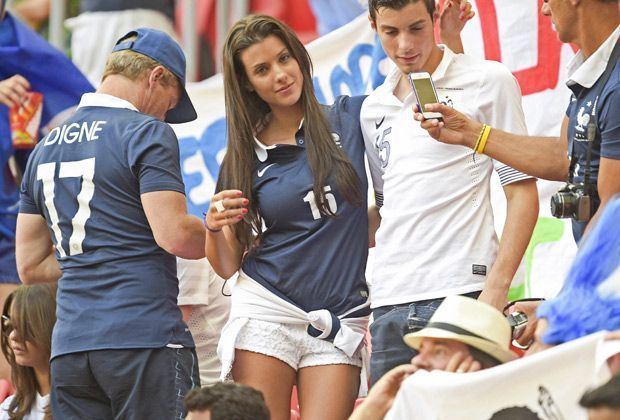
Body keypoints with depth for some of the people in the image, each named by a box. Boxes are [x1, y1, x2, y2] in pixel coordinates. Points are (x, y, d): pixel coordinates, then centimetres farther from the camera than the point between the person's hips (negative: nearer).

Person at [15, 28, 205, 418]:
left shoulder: (46, 147, 18)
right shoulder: (147, 134, -4)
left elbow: (30, 266, 20)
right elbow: (174, 235, -14)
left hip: (69, 348, 7)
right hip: (146, 340, -7)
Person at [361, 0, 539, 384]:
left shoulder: (488, 82, 1)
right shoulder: (374, 111, 18)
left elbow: (523, 192, -3)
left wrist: (496, 288, -12)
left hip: (460, 293, -5)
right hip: (390, 305, 5)